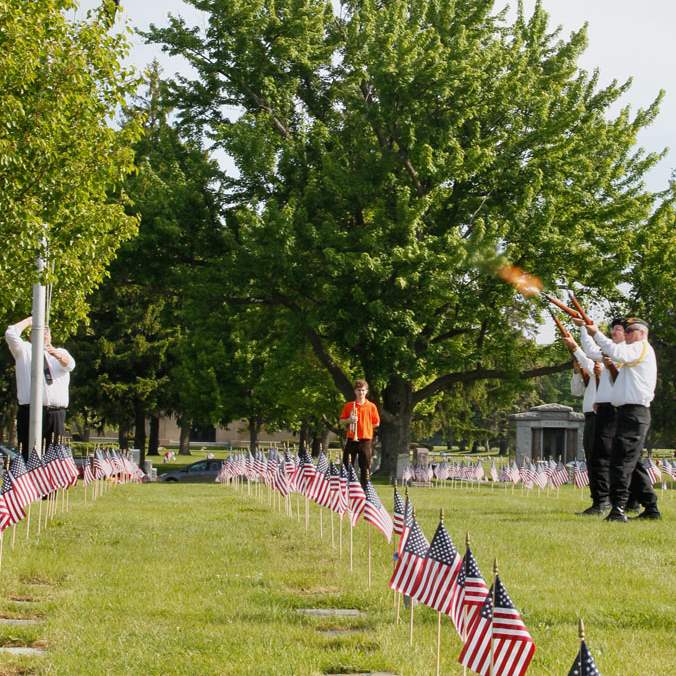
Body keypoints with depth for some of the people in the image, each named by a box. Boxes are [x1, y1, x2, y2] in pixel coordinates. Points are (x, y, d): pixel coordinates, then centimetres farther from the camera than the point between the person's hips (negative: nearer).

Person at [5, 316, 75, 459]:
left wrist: (57, 354, -25)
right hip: (30, 411, -2)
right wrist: (29, 321, 9)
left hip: (57, 414, 2)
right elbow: (10, 334, -2)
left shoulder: (60, 352, 19)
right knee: (29, 456, -8)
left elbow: (70, 365, -4)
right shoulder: (24, 350, 15)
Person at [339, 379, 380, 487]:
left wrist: (364, 426, 2)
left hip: (366, 440, -1)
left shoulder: (371, 406, 4)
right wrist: (349, 420, -10)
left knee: (365, 467, 2)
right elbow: (341, 421, 8)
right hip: (352, 439, 1)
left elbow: (376, 423, 9)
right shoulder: (348, 406, 6)